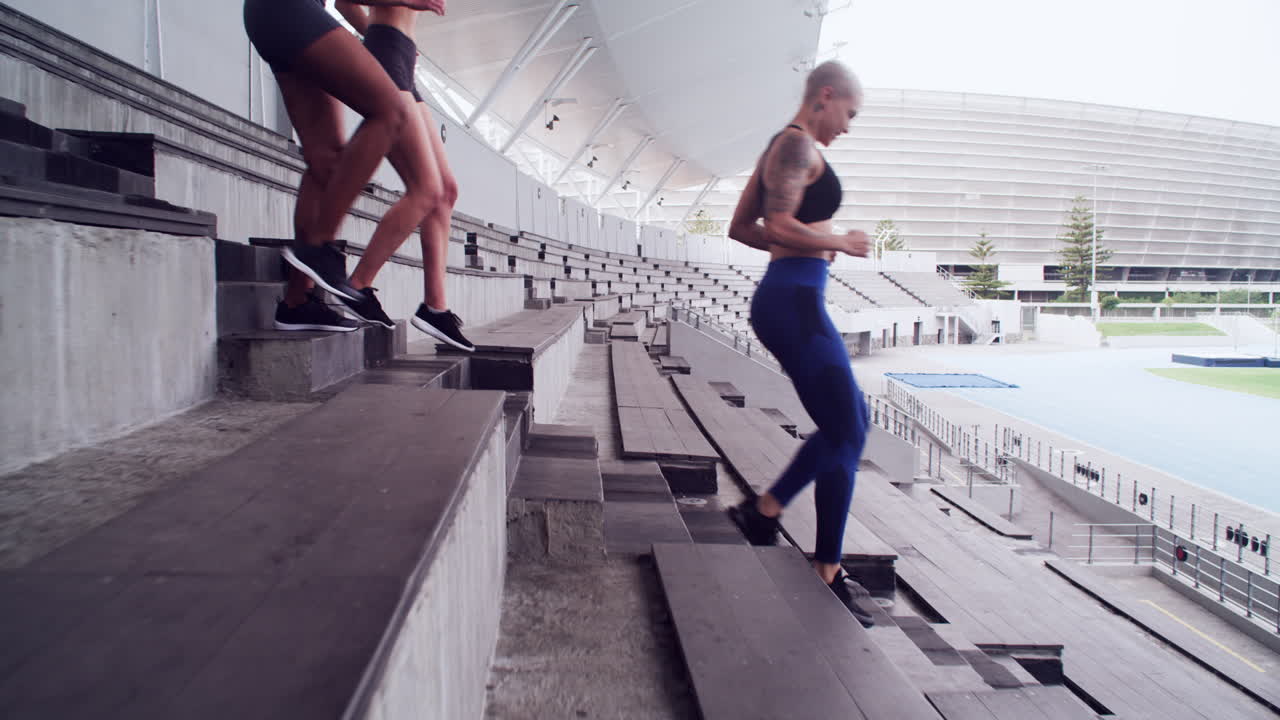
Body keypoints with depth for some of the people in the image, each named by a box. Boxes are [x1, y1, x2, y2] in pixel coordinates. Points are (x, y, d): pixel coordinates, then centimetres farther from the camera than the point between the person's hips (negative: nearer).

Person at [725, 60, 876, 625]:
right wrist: (839, 244, -9)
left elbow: (741, 227, 23)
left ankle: (763, 510, 18)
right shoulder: (798, 145, -10)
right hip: (794, 302, -11)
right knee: (846, 435, -4)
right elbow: (780, 225, -23)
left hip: (787, 300, 11)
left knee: (850, 422, 17)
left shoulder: (781, 147, 21)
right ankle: (828, 575, 6)